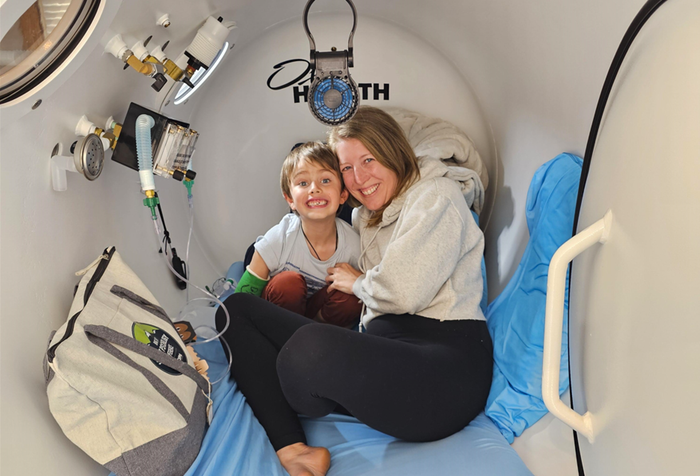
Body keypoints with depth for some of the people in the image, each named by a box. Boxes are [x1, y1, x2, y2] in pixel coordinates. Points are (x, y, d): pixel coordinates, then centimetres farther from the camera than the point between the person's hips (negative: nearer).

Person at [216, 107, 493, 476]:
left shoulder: (436, 196, 0)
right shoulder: (366, 216, 25)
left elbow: (401, 293, -14)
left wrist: (357, 282, 4)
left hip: (446, 361, -9)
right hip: (382, 351, 9)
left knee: (312, 346, -39)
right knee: (236, 309, 5)